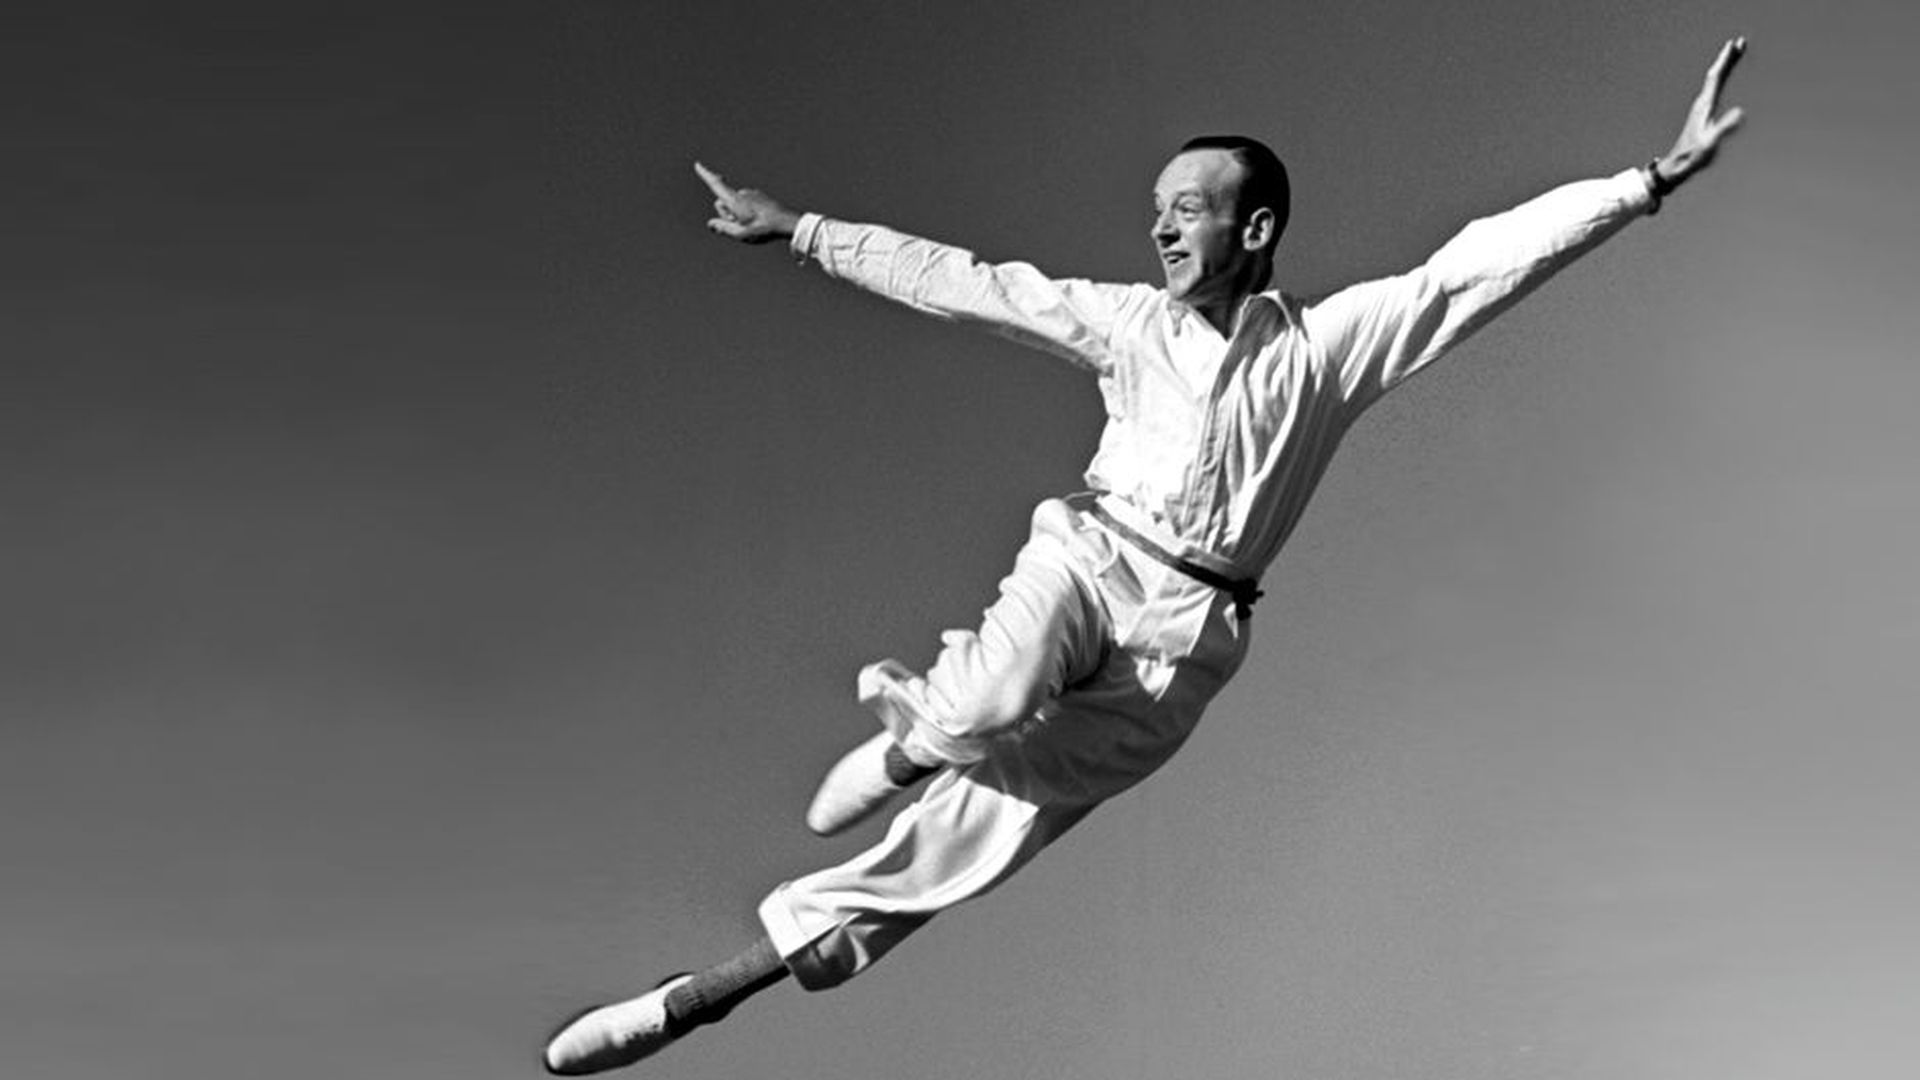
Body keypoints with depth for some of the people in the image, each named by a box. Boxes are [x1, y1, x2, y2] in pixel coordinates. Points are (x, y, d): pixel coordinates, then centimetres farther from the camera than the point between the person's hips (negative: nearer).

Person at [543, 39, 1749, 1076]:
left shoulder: (1331, 341, 0)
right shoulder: (1126, 319, 7)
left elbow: (1488, 258, -8)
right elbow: (956, 278, 11)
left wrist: (1653, 180, -16)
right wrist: (799, 229, 13)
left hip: (1181, 636, -1)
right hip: (1084, 560, 1)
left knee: (970, 839, -4)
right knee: (984, 716, -35)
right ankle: (912, 734, 5)